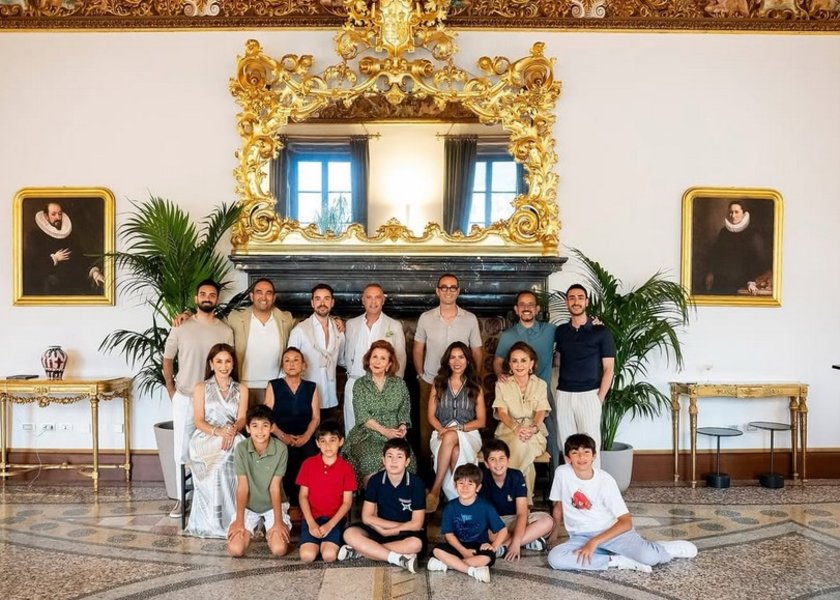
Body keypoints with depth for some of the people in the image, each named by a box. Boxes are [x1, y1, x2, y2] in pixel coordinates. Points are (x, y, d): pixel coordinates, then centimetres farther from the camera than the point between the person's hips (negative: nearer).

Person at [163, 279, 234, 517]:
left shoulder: (226, 331, 1)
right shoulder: (181, 328, -2)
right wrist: (172, 392, 4)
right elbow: (167, 361, 7)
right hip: (184, 400, 0)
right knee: (182, 451, 5)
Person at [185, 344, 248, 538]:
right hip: (206, 438, -1)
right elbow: (199, 421, 0)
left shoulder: (241, 389, 16)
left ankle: (237, 517, -29)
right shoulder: (201, 388, 10)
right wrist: (218, 431, -21)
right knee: (216, 465, -36)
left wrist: (232, 430, -21)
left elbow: (241, 419, 4)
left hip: (233, 439, 1)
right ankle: (215, 521, -28)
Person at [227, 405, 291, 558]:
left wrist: (278, 521, -19)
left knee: (279, 550, -20)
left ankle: (269, 530, 15)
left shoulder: (281, 449, -20)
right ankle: (250, 531, 18)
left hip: (273, 505, -1)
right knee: (235, 550, -17)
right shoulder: (241, 449, -17)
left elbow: (275, 487, -16)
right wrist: (239, 520, -16)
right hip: (248, 505, 1)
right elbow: (242, 487, -14)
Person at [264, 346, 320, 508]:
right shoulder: (273, 386, 10)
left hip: (305, 438, 1)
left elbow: (316, 418, 8)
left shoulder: (311, 387, 15)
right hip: (281, 438, -1)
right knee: (289, 455, -31)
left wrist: (306, 436, -11)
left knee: (310, 456, -28)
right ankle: (293, 503, -12)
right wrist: (282, 436, -14)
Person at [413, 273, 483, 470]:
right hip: (430, 383, 1)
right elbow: (418, 349, 8)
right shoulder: (426, 318, -1)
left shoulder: (470, 319, -1)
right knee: (427, 429, 8)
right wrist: (420, 375, 5)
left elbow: (477, 352, 5)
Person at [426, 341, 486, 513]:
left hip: (468, 434, -1)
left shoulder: (475, 387, 10)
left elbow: (481, 421, 4)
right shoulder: (439, 384, 13)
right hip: (442, 433, 1)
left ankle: (435, 490, -37)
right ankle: (456, 497, -31)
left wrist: (459, 428, -13)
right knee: (455, 451, -38)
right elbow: (431, 415, 8)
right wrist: (442, 429, -13)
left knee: (451, 438, -40)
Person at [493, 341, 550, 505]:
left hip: (534, 433, 1)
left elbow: (541, 412, -4)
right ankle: (526, 500, -31)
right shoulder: (502, 384, 7)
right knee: (519, 442, -37)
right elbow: (502, 412, -6)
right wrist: (516, 428, -27)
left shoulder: (540, 384, 10)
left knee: (523, 443, -36)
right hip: (509, 430, -1)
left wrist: (533, 428, -28)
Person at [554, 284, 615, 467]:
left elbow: (608, 368, -3)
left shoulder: (601, 332, -3)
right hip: (563, 395, 4)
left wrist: (600, 397, -8)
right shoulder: (560, 331, 8)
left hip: (588, 395, -4)